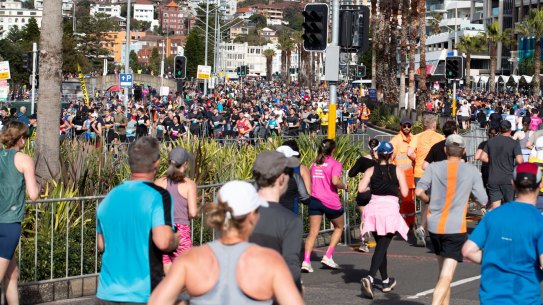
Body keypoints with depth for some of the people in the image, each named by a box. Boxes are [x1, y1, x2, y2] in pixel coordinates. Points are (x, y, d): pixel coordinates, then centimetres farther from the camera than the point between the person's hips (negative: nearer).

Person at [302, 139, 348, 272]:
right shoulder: (335, 164, -5)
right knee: (339, 227, 18)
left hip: (314, 200, 4)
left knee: (313, 232, -1)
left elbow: (309, 181, 10)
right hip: (331, 202, -4)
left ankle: (306, 260, -17)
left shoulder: (314, 164, 12)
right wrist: (344, 186, -2)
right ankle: (328, 256, 9)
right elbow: (335, 181, -19)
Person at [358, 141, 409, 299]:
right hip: (390, 208, -3)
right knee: (381, 247, -7)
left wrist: (371, 185, 14)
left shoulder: (371, 170, 5)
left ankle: (385, 281, 26)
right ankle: (370, 277, -28)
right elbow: (404, 192, -1)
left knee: (380, 246, 18)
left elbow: (361, 189, -6)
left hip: (374, 207, 3)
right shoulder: (397, 171, 1)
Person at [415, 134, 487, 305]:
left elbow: (419, 191, -9)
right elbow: (483, 201, -1)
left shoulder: (434, 168, 1)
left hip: (434, 226, 4)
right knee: (446, 277, -8)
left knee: (443, 271, 22)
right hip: (456, 228, -4)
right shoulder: (472, 171, -2)